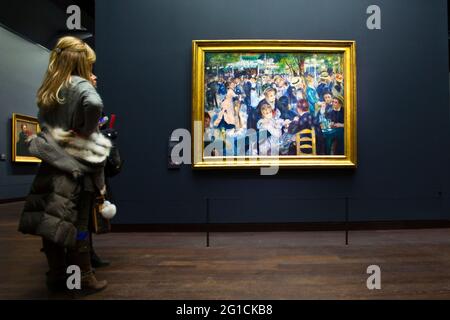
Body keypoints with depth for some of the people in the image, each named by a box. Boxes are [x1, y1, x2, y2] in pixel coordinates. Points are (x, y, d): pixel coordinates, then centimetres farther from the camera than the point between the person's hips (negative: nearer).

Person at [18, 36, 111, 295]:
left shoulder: (48, 89, 11)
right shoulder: (81, 85, -9)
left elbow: (45, 123, 14)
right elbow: (95, 104, -31)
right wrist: (87, 132, -18)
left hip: (52, 161, 6)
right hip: (76, 165, -6)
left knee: (51, 222, 10)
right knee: (76, 224, 3)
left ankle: (57, 277, 25)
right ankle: (85, 280, 17)